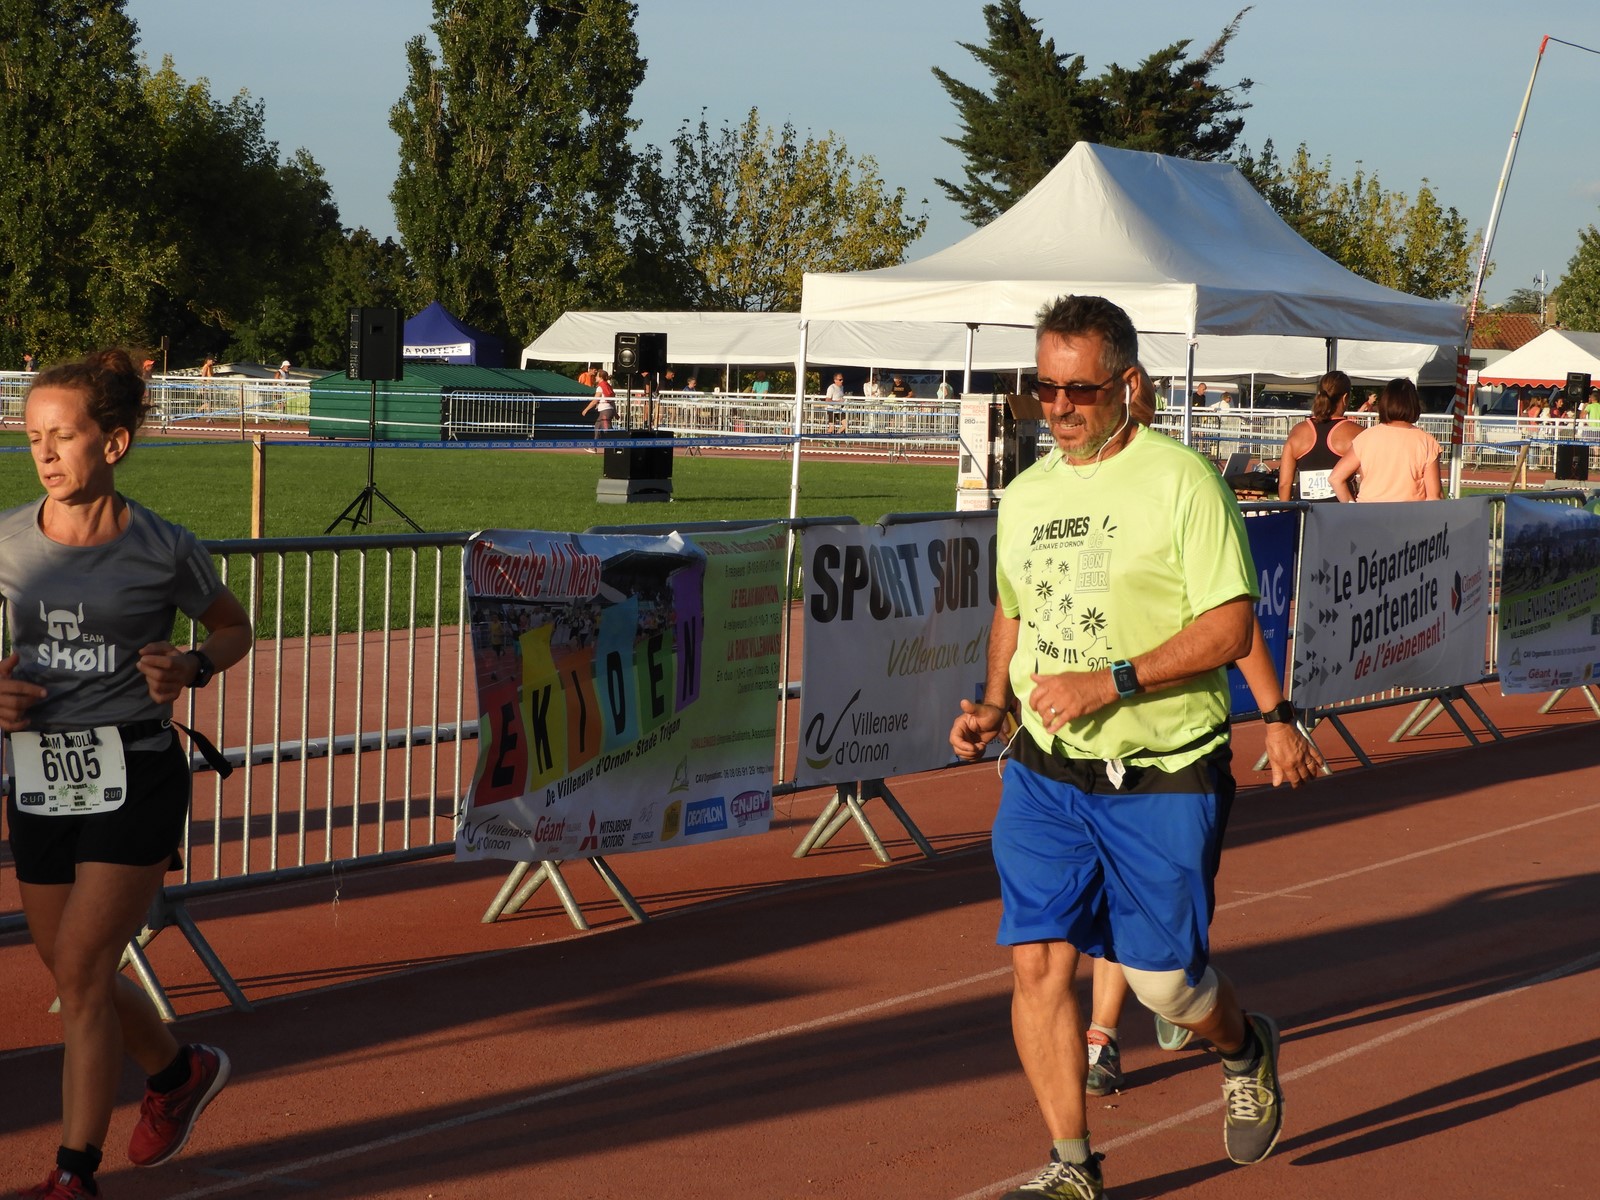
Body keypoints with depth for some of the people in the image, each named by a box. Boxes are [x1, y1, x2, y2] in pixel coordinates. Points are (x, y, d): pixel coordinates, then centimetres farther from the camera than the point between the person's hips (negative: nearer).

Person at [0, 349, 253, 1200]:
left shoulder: (162, 551, -7)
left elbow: (235, 629, 9)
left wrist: (193, 669, -12)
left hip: (133, 777, -4)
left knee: (81, 974, -8)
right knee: (72, 972, 14)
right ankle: (179, 1073, 41)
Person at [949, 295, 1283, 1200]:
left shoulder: (1181, 481, -10)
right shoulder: (1026, 494, 10)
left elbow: (1230, 627, -15)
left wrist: (1108, 682, -22)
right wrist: (993, 705, 6)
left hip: (1163, 778, -5)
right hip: (1044, 775, 5)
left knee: (1162, 979, 2)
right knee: (1039, 961, -3)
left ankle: (1246, 1048, 36)